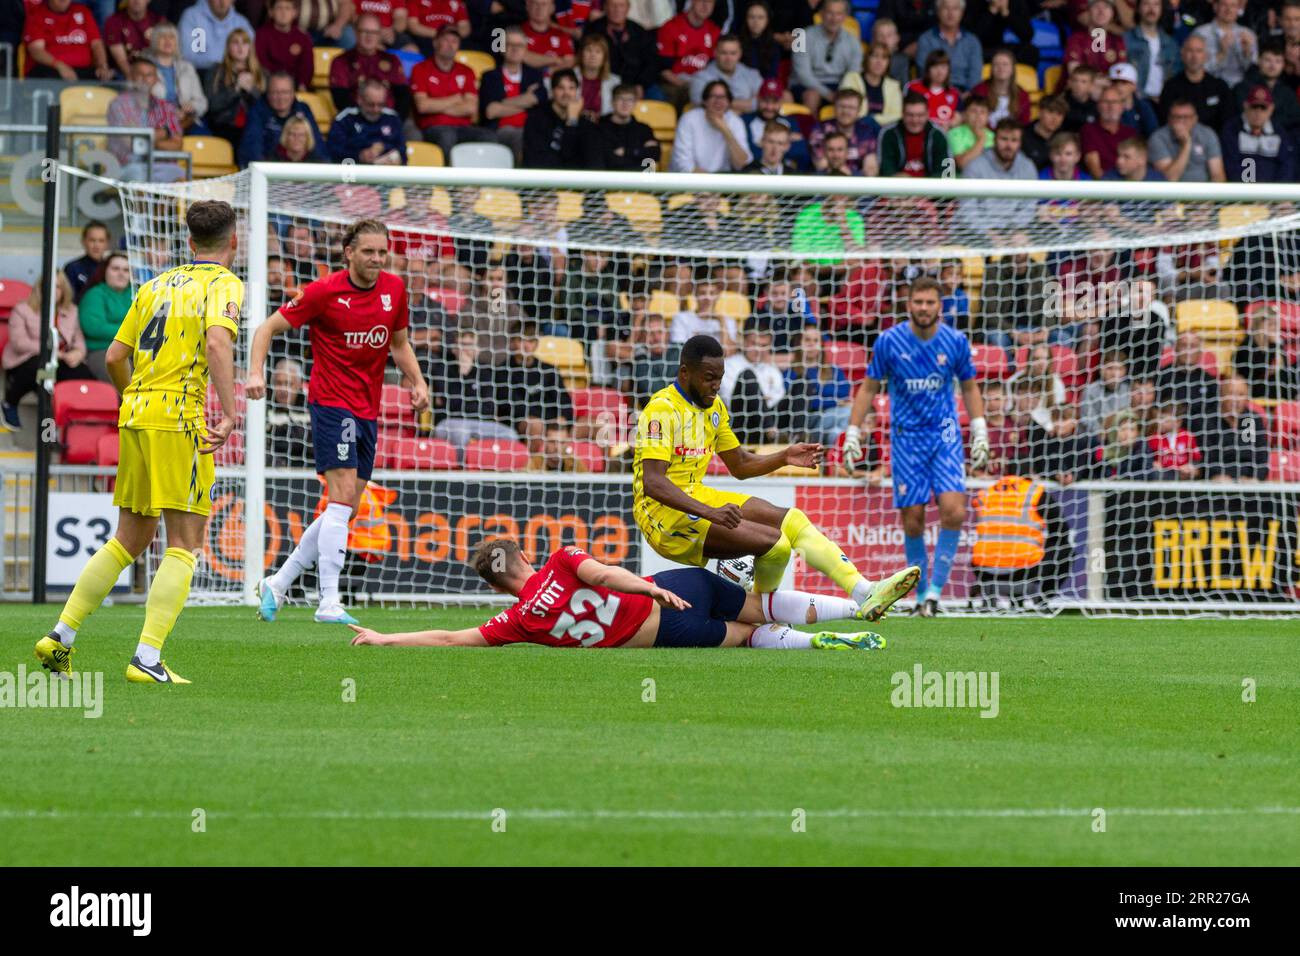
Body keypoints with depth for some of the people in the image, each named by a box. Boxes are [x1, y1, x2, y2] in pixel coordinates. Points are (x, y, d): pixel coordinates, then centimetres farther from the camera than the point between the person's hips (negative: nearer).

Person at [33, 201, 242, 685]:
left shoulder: (157, 285, 18)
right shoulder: (224, 284, -1)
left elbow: (115, 357, 17)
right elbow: (217, 342, -21)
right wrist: (229, 412, -25)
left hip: (134, 415, 7)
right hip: (180, 419, -7)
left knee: (129, 540, 16)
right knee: (185, 544, -3)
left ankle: (61, 637, 13)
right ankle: (147, 658, -12)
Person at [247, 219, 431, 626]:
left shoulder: (394, 290, 7)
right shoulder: (325, 291, -10)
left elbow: (399, 343, 22)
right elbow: (269, 327, -5)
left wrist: (417, 382, 6)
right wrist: (256, 373, -20)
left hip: (368, 411, 7)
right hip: (332, 403, -7)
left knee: (344, 511, 9)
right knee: (343, 498, -17)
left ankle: (278, 584, 22)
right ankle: (329, 603, -19)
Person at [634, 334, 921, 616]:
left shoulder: (714, 407, 13)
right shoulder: (662, 410, -16)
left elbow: (740, 465, 24)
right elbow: (652, 482, -27)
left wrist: (784, 458, 5)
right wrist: (709, 513, -38)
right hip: (663, 510, -9)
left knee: (790, 520, -3)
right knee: (774, 542, -20)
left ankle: (864, 592, -8)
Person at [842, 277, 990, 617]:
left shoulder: (955, 341, -2)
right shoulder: (889, 341, -6)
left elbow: (969, 386, 12)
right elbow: (869, 387, 4)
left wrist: (980, 432, 7)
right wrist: (853, 432, 0)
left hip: (945, 434, 1)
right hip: (907, 436, -1)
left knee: (954, 511, -17)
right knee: (912, 521, -3)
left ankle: (935, 589, -5)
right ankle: (921, 593, 14)